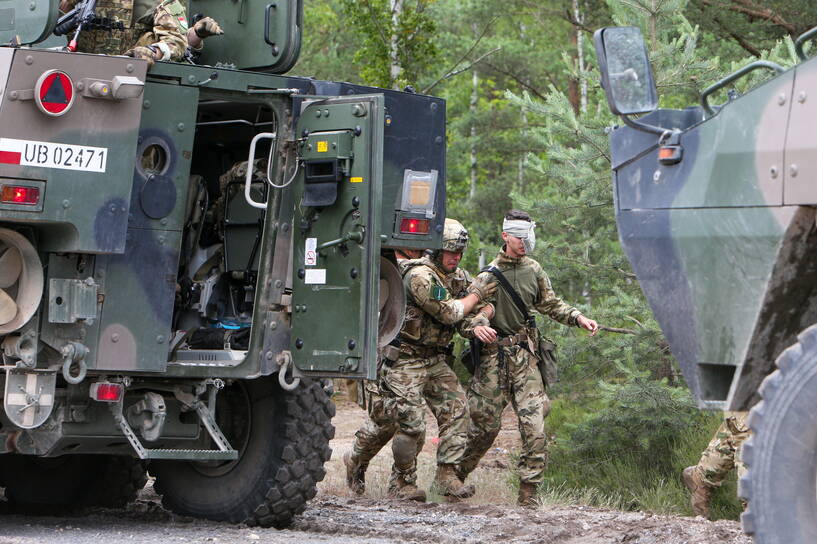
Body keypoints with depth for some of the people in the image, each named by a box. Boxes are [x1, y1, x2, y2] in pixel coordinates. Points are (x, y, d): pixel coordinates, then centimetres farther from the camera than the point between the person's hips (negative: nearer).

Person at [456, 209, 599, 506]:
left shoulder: (534, 270, 10)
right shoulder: (489, 275, -4)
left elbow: (550, 304, 22)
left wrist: (578, 318, 7)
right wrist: (476, 327, -29)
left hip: (526, 357, 3)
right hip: (494, 356, -3)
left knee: (534, 426, -8)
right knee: (485, 425, 4)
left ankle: (528, 494, -5)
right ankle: (456, 475, 26)